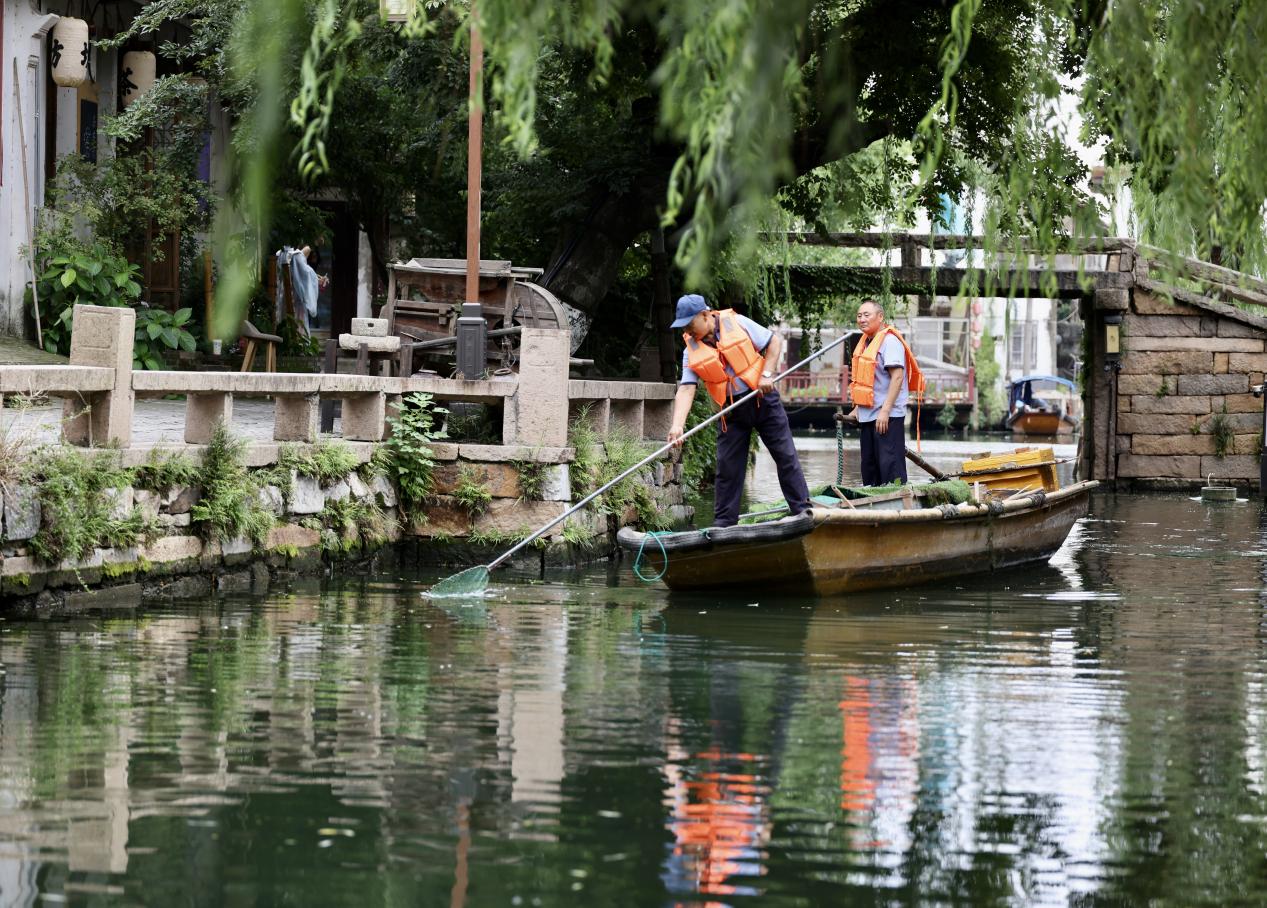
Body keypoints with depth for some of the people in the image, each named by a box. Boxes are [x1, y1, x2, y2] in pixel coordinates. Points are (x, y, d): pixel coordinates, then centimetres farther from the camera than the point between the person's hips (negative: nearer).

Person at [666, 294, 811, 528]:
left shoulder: (737, 324, -10)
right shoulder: (692, 351, -4)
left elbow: (774, 342, -4)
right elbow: (686, 389, -12)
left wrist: (767, 375, -15)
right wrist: (678, 425, -26)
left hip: (763, 399, -2)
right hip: (732, 409, 2)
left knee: (785, 455, -1)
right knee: (727, 465, 2)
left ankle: (802, 508, 5)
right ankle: (724, 521, 10)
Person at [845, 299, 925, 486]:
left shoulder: (889, 341, -14)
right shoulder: (866, 342, 15)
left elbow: (897, 377, -21)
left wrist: (885, 411, -25)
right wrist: (857, 408, 21)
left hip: (887, 416, -10)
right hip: (868, 415, 10)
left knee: (890, 464, -11)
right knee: (869, 465, 14)